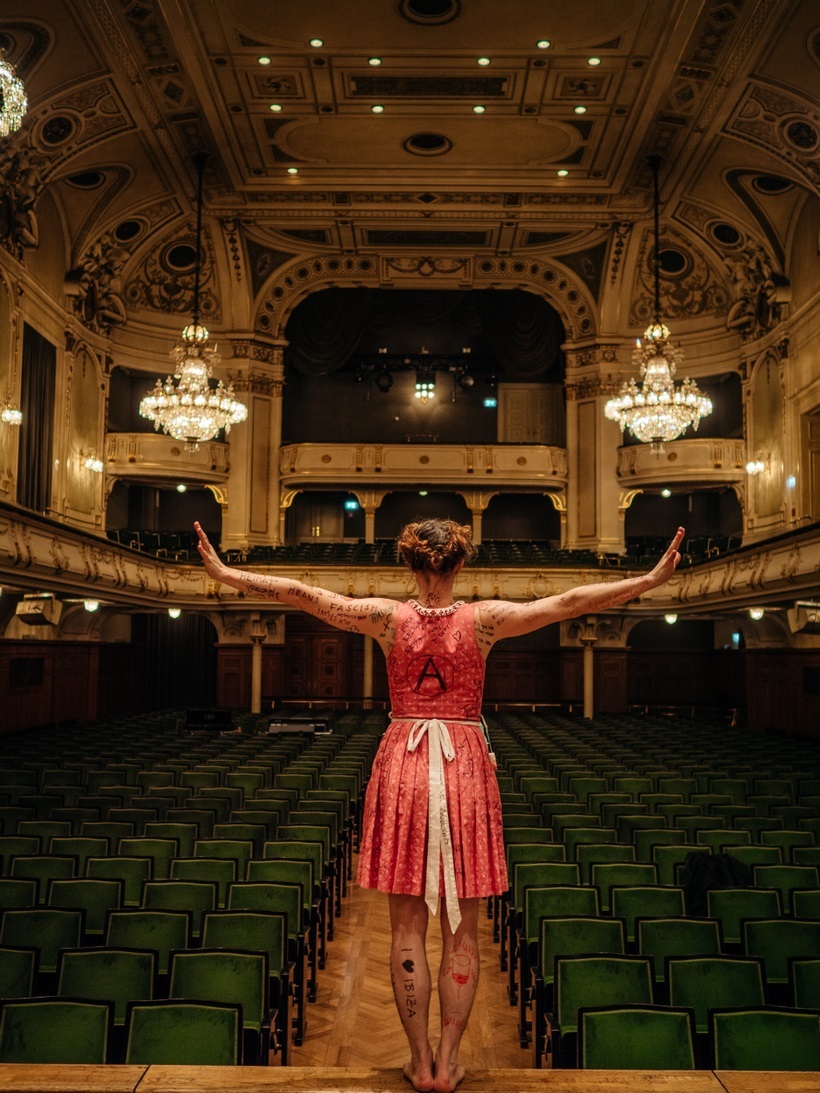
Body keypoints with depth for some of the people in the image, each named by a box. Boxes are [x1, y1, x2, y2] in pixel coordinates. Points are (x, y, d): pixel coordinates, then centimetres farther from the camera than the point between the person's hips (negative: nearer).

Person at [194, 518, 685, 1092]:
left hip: (402, 766, 1)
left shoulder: (389, 617, -4)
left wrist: (224, 572, 2)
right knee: (462, 932, 9)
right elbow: (569, 601, -8)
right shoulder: (484, 619, -6)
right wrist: (652, 579, -4)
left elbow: (302, 593, -5)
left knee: (408, 929, 9)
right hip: (466, 769, -1)